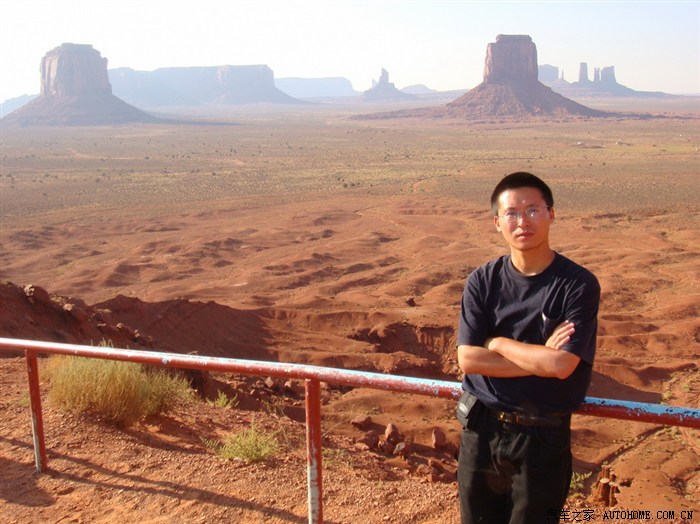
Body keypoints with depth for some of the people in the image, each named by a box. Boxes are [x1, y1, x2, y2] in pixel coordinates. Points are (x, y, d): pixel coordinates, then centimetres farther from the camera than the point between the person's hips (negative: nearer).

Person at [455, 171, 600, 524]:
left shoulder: (578, 284, -12)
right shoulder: (483, 281, -3)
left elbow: (562, 365, -22)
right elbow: (467, 359, -11)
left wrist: (496, 342, -12)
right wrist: (540, 357, -16)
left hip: (542, 436, -3)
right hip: (481, 428, 3)